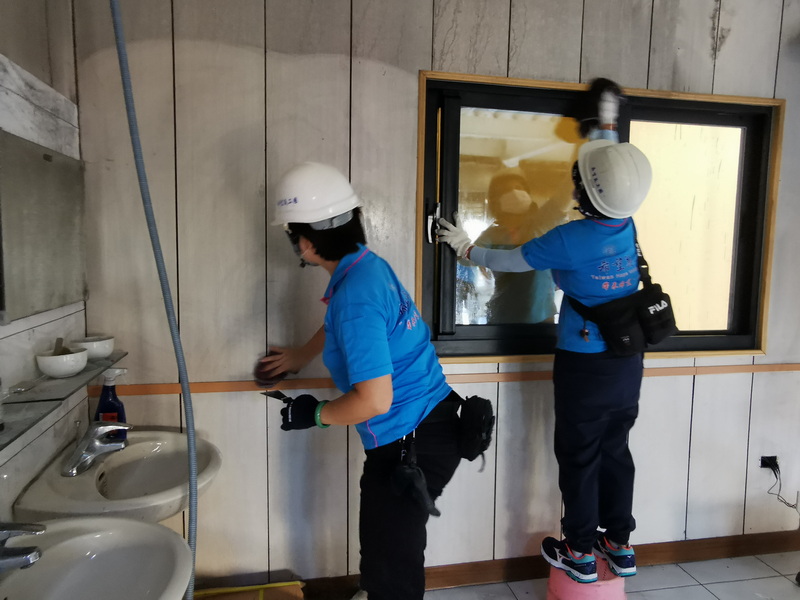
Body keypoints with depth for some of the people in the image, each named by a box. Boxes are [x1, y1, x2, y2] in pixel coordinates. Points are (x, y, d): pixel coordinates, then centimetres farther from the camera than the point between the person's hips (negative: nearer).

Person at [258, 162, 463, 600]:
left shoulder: (354, 294, -25)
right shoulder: (368, 265, 5)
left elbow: (374, 401, -26)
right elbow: (338, 326, 25)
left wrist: (315, 414, -8)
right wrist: (297, 358, 40)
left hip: (410, 446, -10)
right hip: (431, 424, 10)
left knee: (391, 558, 12)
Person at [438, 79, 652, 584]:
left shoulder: (572, 239, -21)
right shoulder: (627, 225, -4)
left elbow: (509, 261, -9)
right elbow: (613, 171, 15)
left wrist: (466, 247, 7)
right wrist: (606, 125, 27)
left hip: (584, 366, -6)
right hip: (628, 365, 6)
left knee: (580, 459, 9)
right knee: (615, 451, 18)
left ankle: (580, 553, 24)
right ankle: (620, 545, 32)